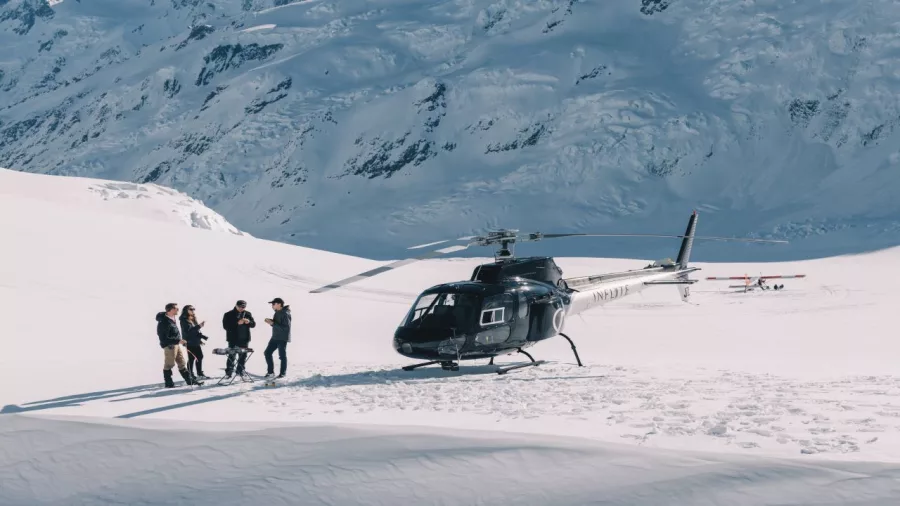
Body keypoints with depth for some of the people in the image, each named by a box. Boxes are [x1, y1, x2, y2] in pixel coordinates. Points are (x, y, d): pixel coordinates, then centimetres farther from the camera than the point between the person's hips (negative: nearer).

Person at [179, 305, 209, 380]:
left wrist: (204, 337, 14)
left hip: (196, 342, 8)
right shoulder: (184, 321, -11)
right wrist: (199, 326, -29)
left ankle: (200, 373, 18)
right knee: (191, 359, -5)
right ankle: (190, 375, 2)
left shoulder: (194, 320, 15)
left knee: (200, 357, 9)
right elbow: (188, 331, -23)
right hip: (189, 343, -8)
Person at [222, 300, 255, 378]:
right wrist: (237, 323, -21)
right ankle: (228, 373, -2)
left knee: (243, 356, 10)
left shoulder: (247, 314, 9)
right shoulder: (228, 315, -3)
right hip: (233, 339, -4)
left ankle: (240, 371, 21)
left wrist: (249, 322, -15)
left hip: (244, 339, 4)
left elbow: (253, 324, 9)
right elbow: (226, 326, -12)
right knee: (231, 356, -5)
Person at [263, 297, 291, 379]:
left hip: (283, 338, -9)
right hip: (275, 337, 9)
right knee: (267, 352, 8)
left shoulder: (285, 314, -18)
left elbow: (286, 327, -25)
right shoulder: (277, 312, 9)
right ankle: (270, 372, 17)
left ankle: (282, 373, 11)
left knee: (282, 356, 0)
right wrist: (270, 321, -1)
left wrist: (273, 323, -25)